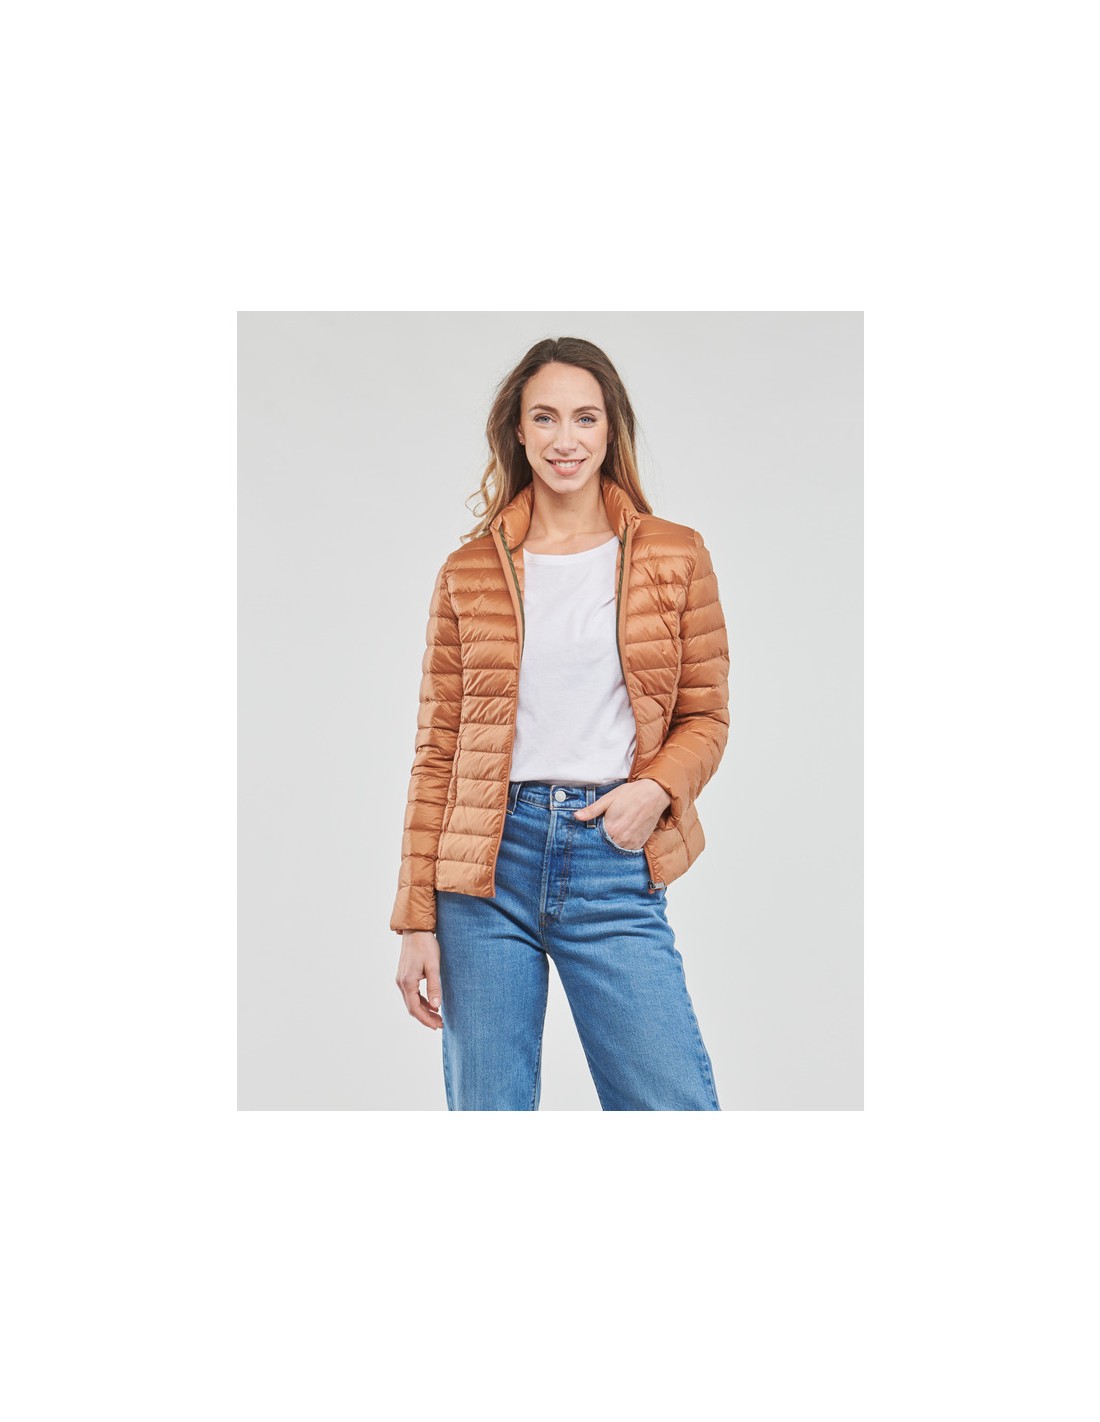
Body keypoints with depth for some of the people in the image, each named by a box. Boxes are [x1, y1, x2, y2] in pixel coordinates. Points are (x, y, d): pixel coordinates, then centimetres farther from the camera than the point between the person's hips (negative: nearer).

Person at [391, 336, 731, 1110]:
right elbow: (438, 750, 6)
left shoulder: (675, 556, 7)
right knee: (487, 1107, 8)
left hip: (616, 865, 0)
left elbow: (706, 715, 11)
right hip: (486, 868, 1)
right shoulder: (470, 571, 7)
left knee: (675, 1103, -4)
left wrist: (656, 788, -11)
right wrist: (417, 921, 2)